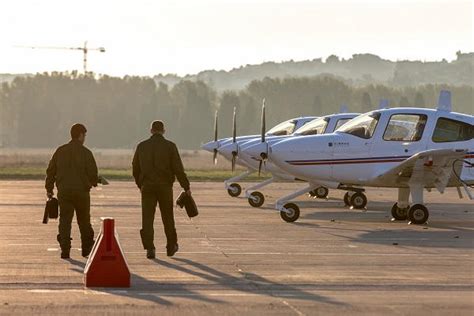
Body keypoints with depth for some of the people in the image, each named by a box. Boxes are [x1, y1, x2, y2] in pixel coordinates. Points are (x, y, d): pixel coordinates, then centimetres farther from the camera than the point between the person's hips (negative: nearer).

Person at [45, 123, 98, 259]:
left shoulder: (60, 151, 5)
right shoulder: (85, 153, -6)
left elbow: (51, 170, 6)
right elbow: (93, 172, -8)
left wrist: (49, 188, 14)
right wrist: (94, 182, 14)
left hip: (64, 191, 2)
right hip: (81, 191, -2)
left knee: (64, 221, 2)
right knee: (84, 221, 12)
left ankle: (65, 249, -7)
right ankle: (86, 248, 20)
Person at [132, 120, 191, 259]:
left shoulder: (142, 146, 4)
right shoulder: (170, 146, -5)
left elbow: (135, 168, 11)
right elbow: (178, 169, -8)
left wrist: (140, 184, 26)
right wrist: (186, 187, -3)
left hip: (147, 186, 1)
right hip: (165, 186, -1)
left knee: (147, 218, 2)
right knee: (168, 218, 12)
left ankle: (149, 248, -6)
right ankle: (171, 246, 22)